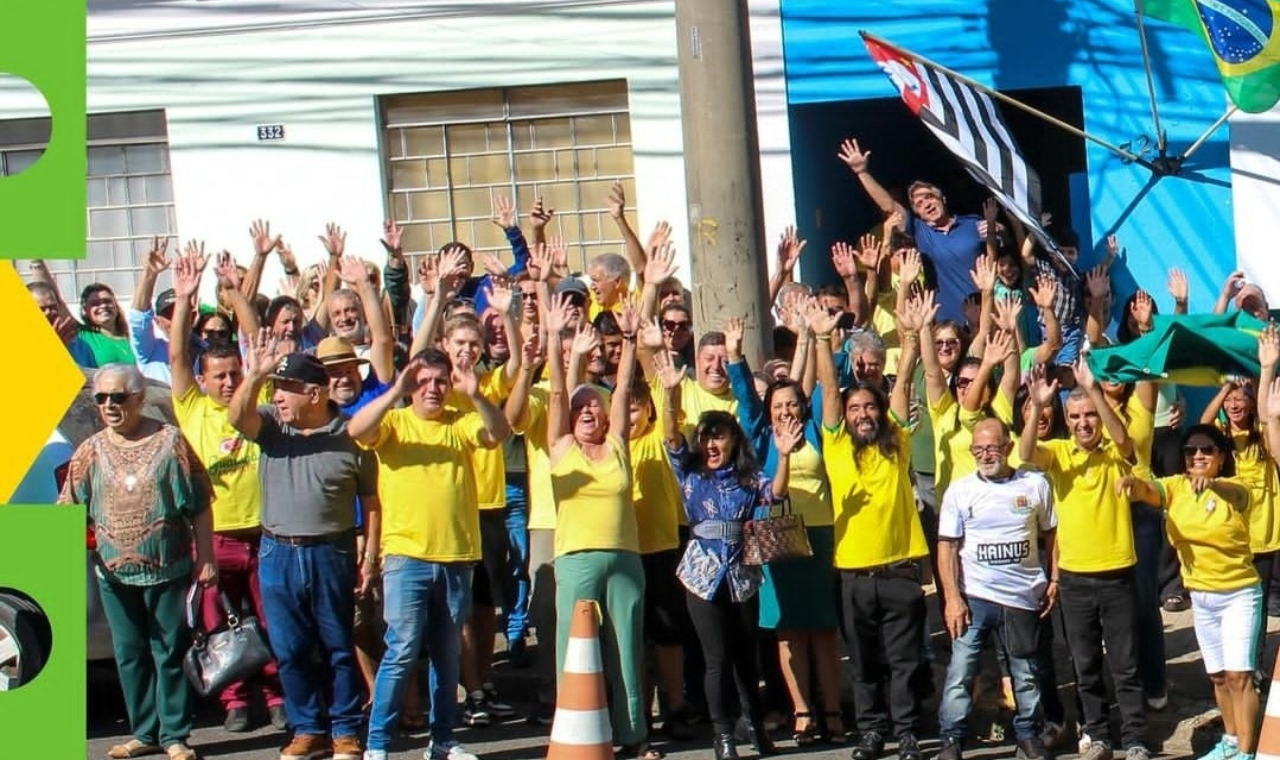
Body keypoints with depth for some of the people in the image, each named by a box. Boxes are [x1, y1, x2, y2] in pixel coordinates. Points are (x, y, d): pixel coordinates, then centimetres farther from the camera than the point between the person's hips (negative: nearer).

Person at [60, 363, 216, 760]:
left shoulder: (169, 441, -2)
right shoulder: (92, 450, 7)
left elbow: (200, 506, -2)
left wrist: (205, 559, -5)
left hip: (167, 568, -4)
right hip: (114, 573, 4)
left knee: (170, 653, 1)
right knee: (129, 655, 9)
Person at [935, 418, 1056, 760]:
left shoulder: (1036, 485, 2)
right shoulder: (960, 490, 0)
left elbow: (1051, 534, 10)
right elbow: (947, 546, 0)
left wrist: (1054, 580, 2)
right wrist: (952, 597, -8)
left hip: (1023, 597, 1)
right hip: (974, 596, -1)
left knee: (1026, 673, 10)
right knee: (960, 671, -5)